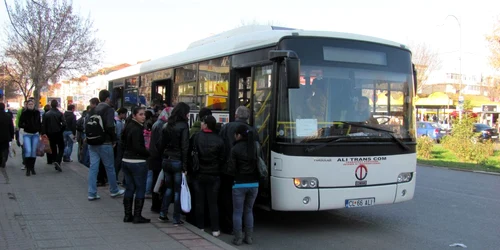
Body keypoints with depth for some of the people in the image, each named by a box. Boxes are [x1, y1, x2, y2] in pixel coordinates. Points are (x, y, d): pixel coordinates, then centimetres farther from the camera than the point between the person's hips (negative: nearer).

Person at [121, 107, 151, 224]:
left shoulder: (128, 127, 11)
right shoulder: (136, 129, -17)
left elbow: (123, 144, 18)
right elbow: (138, 147, -21)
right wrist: (149, 154, -8)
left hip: (126, 160, 9)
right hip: (137, 162, -9)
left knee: (129, 188, 14)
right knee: (140, 189, 0)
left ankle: (127, 215, 19)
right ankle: (137, 216, 3)